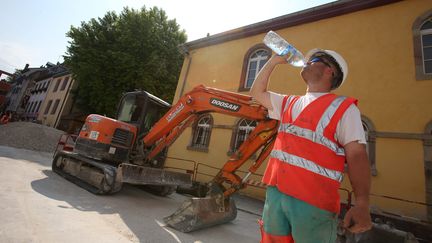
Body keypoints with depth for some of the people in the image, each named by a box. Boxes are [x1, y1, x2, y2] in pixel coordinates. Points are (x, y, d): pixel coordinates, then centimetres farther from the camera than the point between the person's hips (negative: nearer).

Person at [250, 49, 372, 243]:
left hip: (313, 200, -5)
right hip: (275, 192, 5)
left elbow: (356, 155, -10)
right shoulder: (289, 103, 15)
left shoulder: (343, 108, -1)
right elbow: (257, 92, 23)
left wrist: (362, 204, -21)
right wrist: (273, 61, 17)